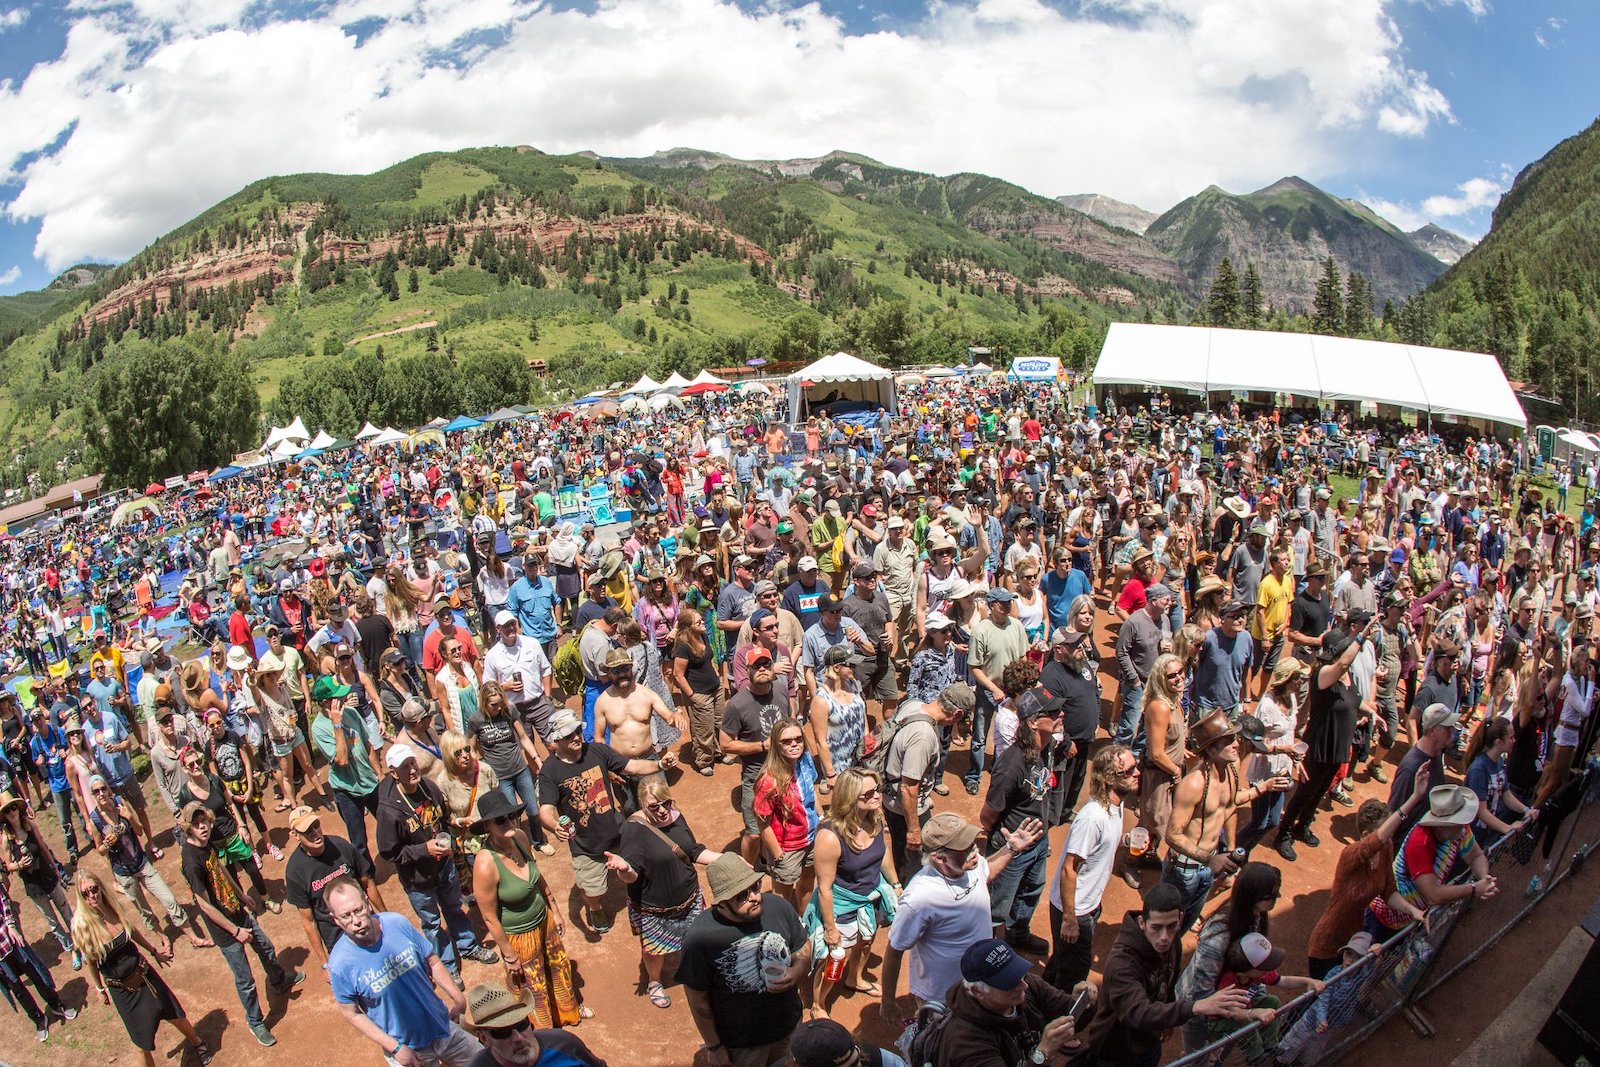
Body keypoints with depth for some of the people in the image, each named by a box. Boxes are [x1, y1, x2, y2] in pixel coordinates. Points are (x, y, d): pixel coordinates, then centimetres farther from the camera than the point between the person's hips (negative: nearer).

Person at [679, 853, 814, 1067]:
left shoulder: (778, 906, -19)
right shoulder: (700, 937, -30)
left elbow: (804, 947, -2)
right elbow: (698, 999, -16)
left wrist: (798, 972, -21)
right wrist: (713, 1046, -7)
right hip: (739, 1043, -4)